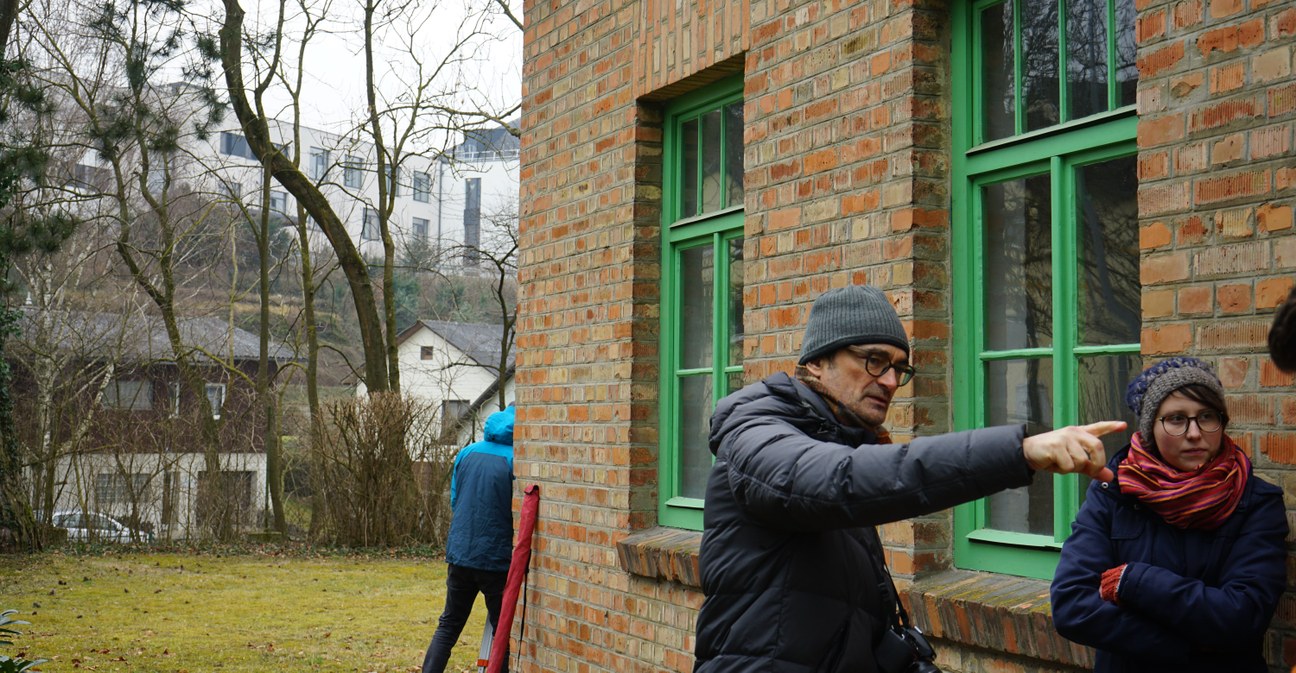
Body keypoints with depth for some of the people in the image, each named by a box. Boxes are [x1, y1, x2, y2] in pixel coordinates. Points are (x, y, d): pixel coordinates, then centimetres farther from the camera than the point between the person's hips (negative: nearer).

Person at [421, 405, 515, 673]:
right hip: (497, 560, -4)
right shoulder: (517, 460, -12)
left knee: (448, 626, 17)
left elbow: (454, 501, 13)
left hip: (460, 553, 5)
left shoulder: (466, 453, 4)